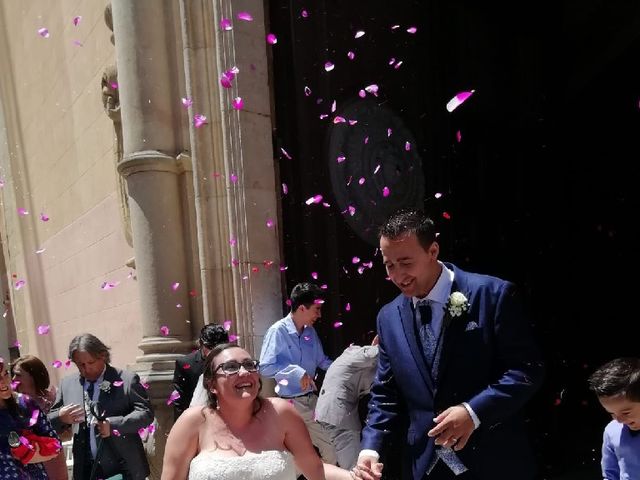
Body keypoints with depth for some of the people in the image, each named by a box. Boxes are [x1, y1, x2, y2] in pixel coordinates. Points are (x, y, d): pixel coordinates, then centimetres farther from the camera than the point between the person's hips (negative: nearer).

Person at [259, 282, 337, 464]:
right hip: (291, 403, -6)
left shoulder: (311, 332, 4)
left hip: (312, 400, 6)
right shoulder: (278, 331, -16)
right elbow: (265, 368, -20)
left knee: (332, 449, 11)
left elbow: (322, 361, 13)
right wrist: (296, 372, -24)